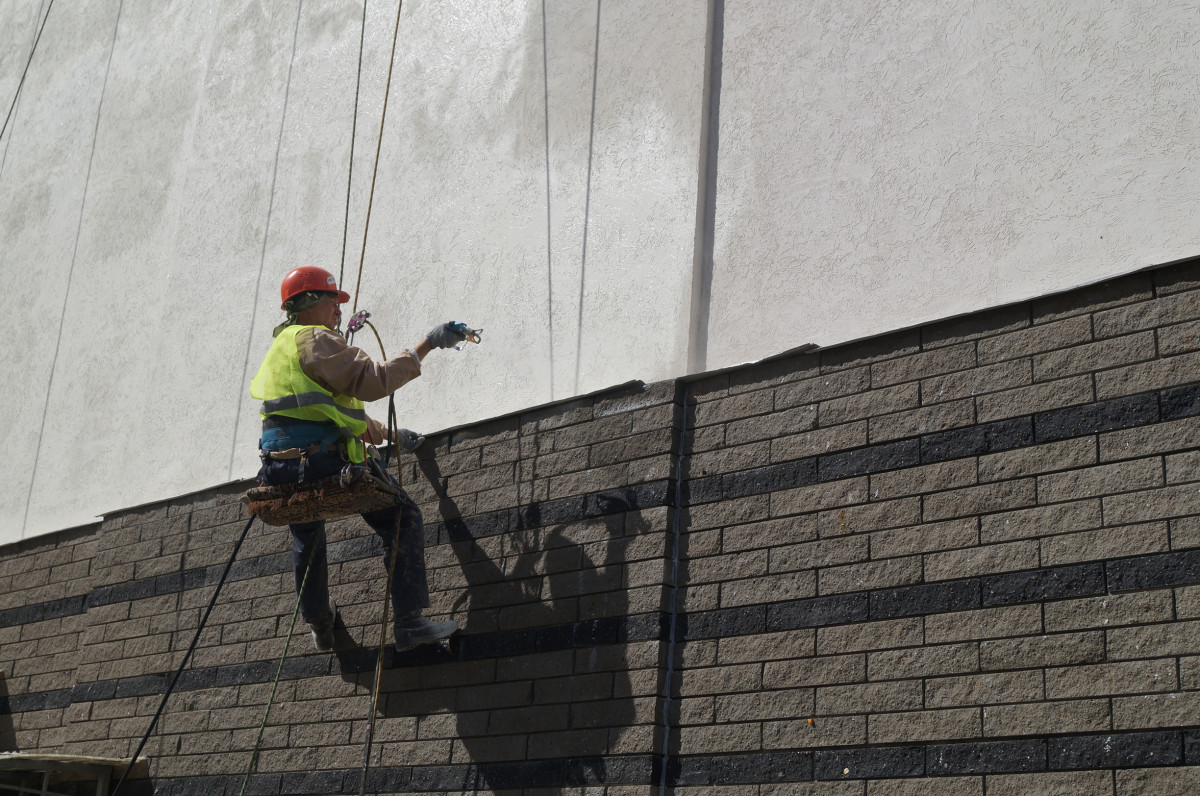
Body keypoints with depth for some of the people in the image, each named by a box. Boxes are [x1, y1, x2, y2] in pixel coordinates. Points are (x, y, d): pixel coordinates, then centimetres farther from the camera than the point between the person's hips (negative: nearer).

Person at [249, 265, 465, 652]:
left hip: (281, 473, 9)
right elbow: (371, 381, -20)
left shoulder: (281, 347, 25)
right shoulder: (315, 339, -6)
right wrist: (424, 346, -16)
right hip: (325, 463, -9)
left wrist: (387, 434, 37)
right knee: (402, 519, 2)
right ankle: (408, 623, -5)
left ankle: (319, 625, 47)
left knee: (306, 537, 34)